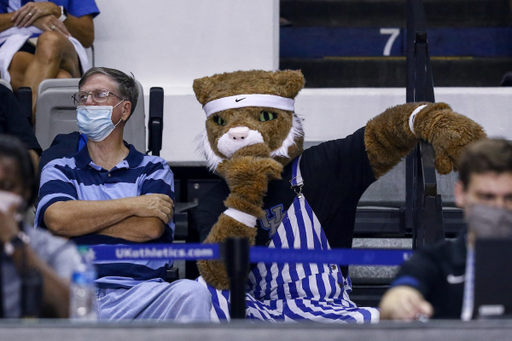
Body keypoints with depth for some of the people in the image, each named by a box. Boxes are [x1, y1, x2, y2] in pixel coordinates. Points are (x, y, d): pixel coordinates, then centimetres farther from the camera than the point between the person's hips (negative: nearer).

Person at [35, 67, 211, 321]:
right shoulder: (59, 170, 21)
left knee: (191, 293, -34)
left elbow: (150, 228, 0)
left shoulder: (153, 169, 19)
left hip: (140, 294, 1)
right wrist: (134, 205, 0)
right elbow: (56, 218, -2)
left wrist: (81, 220, 3)